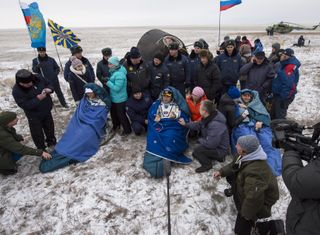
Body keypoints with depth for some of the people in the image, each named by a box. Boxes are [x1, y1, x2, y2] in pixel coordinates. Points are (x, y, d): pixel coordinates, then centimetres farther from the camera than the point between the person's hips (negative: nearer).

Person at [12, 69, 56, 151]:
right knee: (37, 133, 9)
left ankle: (51, 142, 50)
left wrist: (49, 89, -23)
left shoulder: (38, 78, -15)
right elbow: (24, 105, -27)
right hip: (34, 115, -4)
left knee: (50, 128, 24)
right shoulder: (17, 91, -26)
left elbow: (49, 84, 1)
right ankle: (41, 149, 33)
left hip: (47, 110, 5)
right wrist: (37, 99, -36)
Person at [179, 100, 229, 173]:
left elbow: (210, 144, -34)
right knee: (194, 154, 21)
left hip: (220, 150, -10)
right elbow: (199, 125, 9)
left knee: (197, 149, -23)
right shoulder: (208, 117, -7)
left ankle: (207, 165, 3)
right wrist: (186, 124, 1)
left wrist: (200, 140, -16)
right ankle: (218, 157, 22)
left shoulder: (215, 125, -38)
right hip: (214, 145, 10)